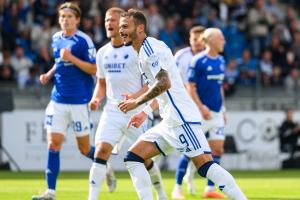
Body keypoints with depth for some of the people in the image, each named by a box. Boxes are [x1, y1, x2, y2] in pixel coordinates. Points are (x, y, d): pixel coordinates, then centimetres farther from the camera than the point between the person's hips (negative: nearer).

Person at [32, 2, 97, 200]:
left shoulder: (83, 40, -10)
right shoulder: (56, 39, 10)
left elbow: (94, 69, -13)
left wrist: (72, 58, -23)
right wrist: (50, 74, 8)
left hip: (79, 100, -5)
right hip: (58, 100, 5)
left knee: (85, 148, 4)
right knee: (53, 143, -5)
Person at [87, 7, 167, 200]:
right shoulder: (103, 53, 11)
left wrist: (135, 97, -23)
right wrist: (97, 99, 1)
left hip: (137, 111, -4)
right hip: (112, 111, 4)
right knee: (101, 150, -16)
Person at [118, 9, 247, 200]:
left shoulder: (150, 48, -10)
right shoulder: (147, 49, 20)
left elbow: (164, 84, -21)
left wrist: (137, 102, -13)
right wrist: (145, 112, 27)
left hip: (182, 118, -10)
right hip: (170, 121, 10)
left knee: (205, 165, -15)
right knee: (132, 159, 6)